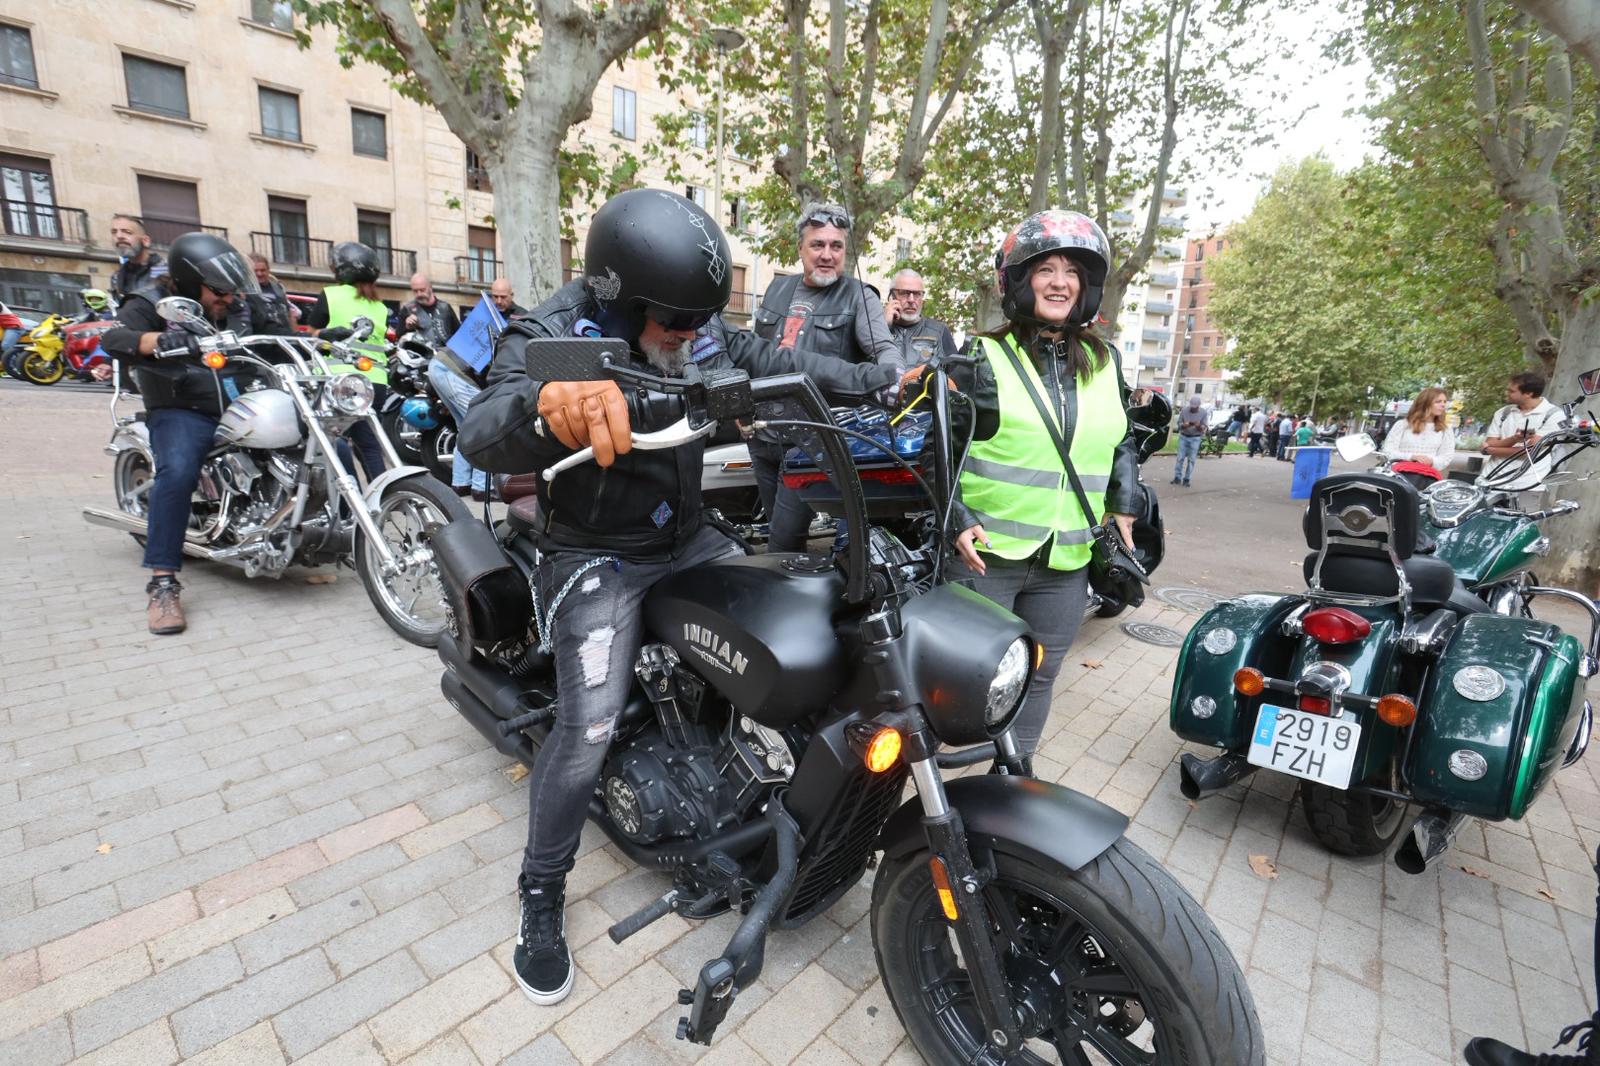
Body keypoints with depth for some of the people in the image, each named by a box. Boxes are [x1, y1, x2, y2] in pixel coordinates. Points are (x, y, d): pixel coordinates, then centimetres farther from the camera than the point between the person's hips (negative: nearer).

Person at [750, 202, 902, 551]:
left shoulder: (858, 297, -2)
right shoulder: (778, 289, 13)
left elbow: (886, 349, -14)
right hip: (764, 432, 6)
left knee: (784, 540, -8)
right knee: (777, 528, 17)